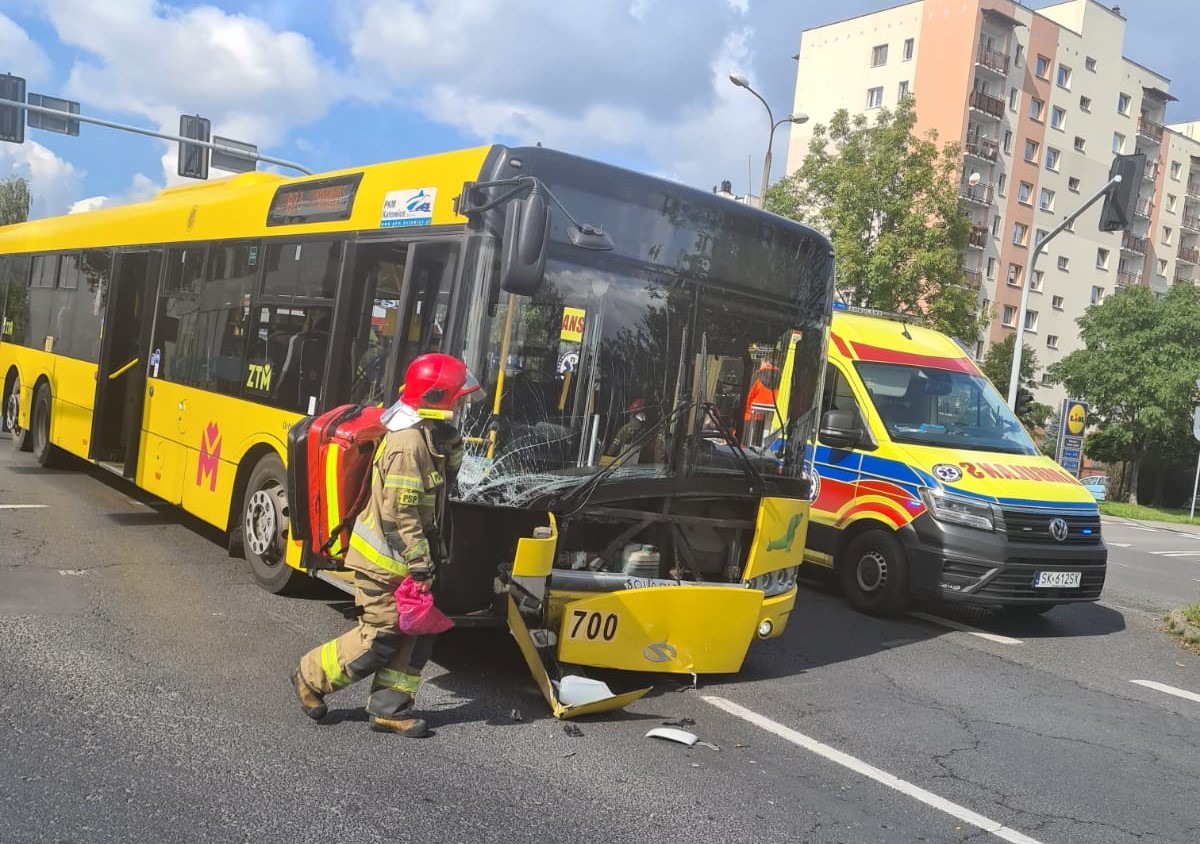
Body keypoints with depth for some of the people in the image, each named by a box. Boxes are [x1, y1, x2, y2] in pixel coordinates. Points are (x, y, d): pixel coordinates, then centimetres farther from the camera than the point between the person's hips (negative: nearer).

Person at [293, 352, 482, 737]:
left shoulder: (428, 436, 7)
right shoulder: (408, 444, -25)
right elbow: (400, 512, -25)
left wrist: (451, 444, -3)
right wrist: (420, 564, -22)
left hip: (401, 558, 10)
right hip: (384, 560, -10)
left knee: (414, 636, 10)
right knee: (381, 639, -1)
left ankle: (389, 708, 19)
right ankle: (312, 677, 19)